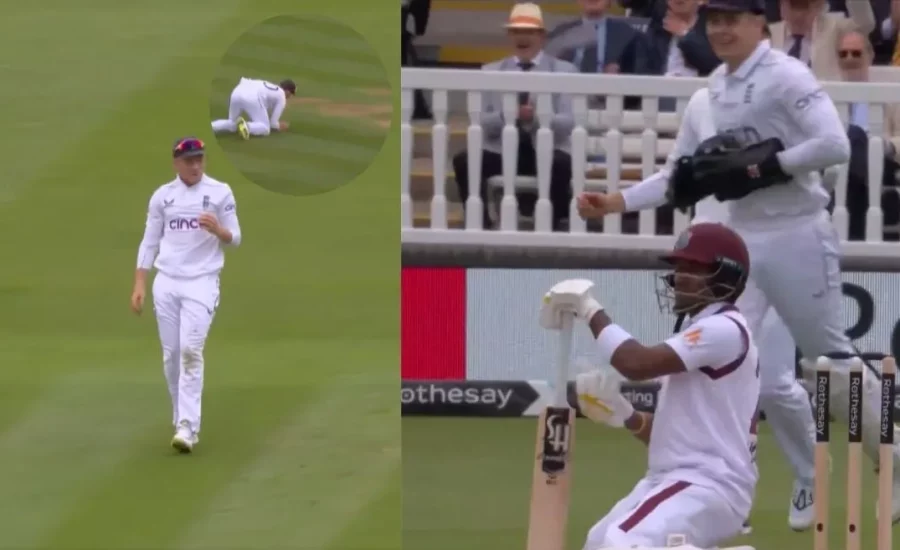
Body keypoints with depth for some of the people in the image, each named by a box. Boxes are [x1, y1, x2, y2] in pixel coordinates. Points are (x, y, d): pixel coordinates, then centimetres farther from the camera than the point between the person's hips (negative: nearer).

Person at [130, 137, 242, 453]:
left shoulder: (220, 192, 2)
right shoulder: (162, 195, 8)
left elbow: (235, 240, 4)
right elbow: (149, 242, 10)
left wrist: (218, 230, -19)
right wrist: (139, 285, 2)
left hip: (201, 282, -3)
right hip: (166, 283, 3)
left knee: (191, 351, -16)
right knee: (171, 354, 4)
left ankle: (188, 427, -18)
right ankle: (181, 421, 18)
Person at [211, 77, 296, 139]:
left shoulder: (268, 87, 41)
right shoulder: (282, 97, 21)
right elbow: (273, 123, 18)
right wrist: (280, 126, 38)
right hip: (252, 98, -6)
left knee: (231, 124, 24)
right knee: (265, 129, 5)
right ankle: (246, 127, -26)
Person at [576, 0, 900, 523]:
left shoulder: (785, 76, -13)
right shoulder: (713, 89, 10)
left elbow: (835, 146, -24)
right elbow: (682, 177, 14)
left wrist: (762, 166, -23)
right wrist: (619, 202, 2)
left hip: (797, 238, -7)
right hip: (742, 240, 7)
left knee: (833, 360, 2)